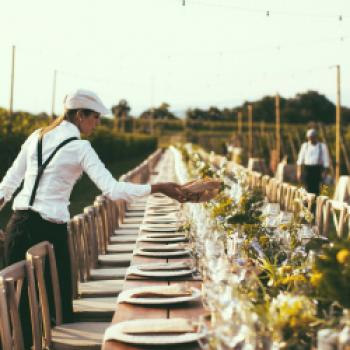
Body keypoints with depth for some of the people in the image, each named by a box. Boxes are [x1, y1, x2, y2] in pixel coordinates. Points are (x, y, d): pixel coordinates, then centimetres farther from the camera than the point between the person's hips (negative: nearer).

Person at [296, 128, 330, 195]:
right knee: (307, 189, -4)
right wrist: (298, 171, 4)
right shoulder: (305, 146, 9)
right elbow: (300, 159, 10)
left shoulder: (322, 146, 3)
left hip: (317, 170, -1)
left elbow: (326, 160, 4)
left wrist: (324, 172, -4)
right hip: (306, 169, 2)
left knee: (315, 189, -7)